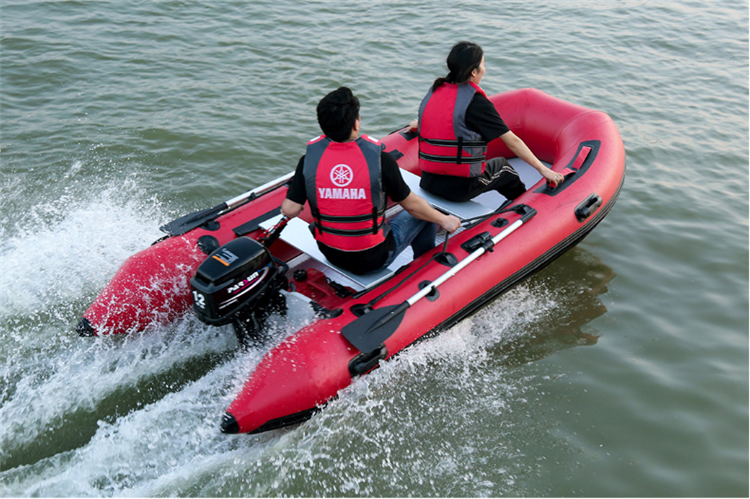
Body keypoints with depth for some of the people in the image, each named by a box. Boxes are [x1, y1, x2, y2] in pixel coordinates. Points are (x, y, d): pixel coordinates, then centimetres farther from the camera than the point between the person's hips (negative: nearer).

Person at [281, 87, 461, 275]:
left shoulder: (309, 159, -14)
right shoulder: (379, 158, -20)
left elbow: (289, 210, -12)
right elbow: (411, 205, -9)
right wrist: (444, 220, 9)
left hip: (330, 254, 4)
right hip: (374, 259, -4)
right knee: (423, 215, 19)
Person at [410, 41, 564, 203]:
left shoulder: (434, 91, 4)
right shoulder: (477, 102, -13)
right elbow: (512, 142, -9)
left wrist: (417, 124, 51)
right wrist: (543, 169, -1)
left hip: (427, 183, 6)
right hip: (460, 189, -6)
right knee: (501, 165, 22)